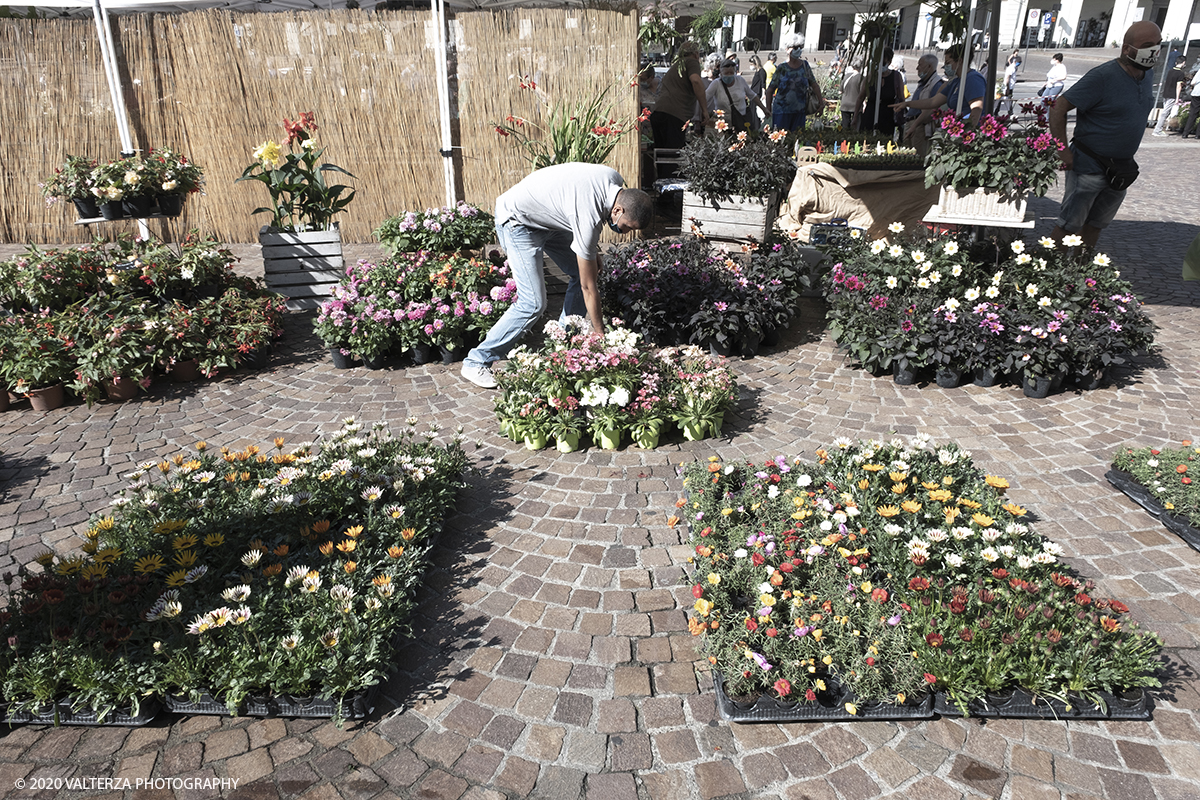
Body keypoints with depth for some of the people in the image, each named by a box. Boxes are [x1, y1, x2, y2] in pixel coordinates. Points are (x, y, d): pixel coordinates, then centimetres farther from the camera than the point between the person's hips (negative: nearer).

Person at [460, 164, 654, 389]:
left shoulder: (616, 182, -12)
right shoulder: (588, 216, -35)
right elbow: (588, 288, -28)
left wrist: (593, 251, 8)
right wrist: (601, 337, -20)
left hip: (547, 216, 10)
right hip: (517, 222, -10)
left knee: (580, 273, 5)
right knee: (533, 303, -17)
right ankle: (476, 363, -6)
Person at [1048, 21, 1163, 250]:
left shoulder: (1147, 74, 7)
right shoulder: (1102, 77, -18)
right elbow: (1059, 108, -18)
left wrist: (1125, 159, 18)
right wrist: (1063, 151, -19)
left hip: (1121, 170, 8)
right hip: (1089, 168, -7)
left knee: (1096, 224, 16)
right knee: (1069, 224, -3)